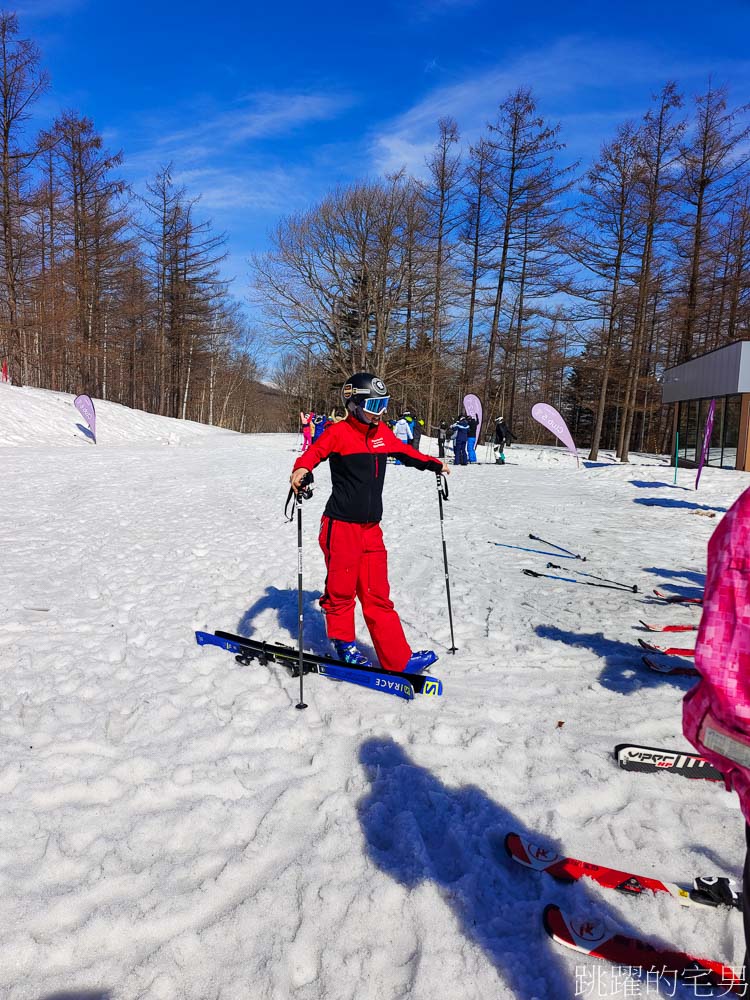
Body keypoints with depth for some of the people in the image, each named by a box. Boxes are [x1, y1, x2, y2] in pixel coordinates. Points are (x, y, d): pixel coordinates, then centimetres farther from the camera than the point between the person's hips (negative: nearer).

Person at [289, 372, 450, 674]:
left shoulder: (383, 433, 11)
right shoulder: (338, 433, -8)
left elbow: (405, 452, 28)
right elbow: (314, 452, -23)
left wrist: (433, 464, 25)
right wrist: (301, 469, -43)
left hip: (371, 528, 5)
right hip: (341, 525, -5)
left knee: (377, 595, 7)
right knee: (341, 590, 7)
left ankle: (398, 658, 10)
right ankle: (344, 645, 27)